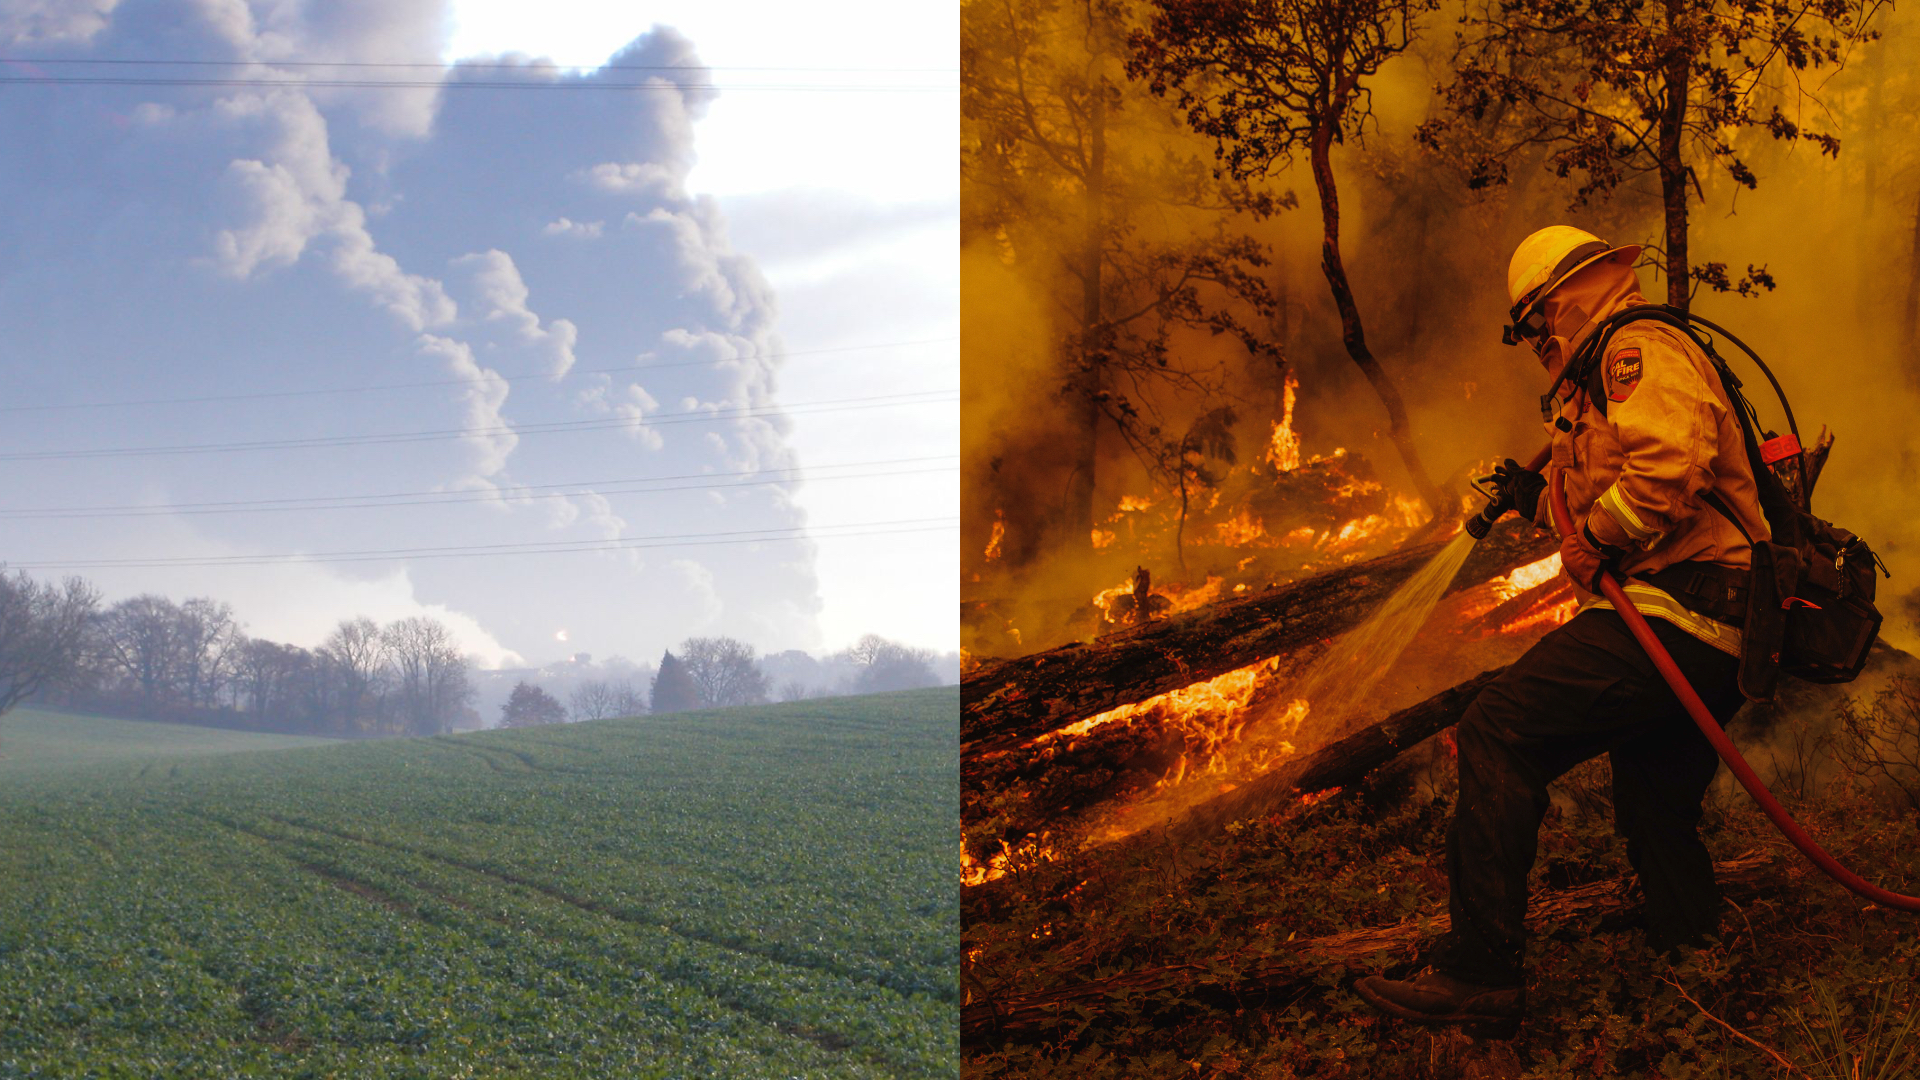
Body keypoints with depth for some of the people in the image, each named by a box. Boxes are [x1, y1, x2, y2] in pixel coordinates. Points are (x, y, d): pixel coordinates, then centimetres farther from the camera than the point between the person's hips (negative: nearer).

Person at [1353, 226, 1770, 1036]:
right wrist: (1542, 501, 26)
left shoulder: (1640, 348, -5)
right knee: (1656, 821, 20)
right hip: (1715, 648, 11)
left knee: (1498, 734, -19)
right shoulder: (1633, 367, 30)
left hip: (1666, 621, -11)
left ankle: (1479, 973, -24)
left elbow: (1670, 463, -25)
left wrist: (1594, 538, -14)